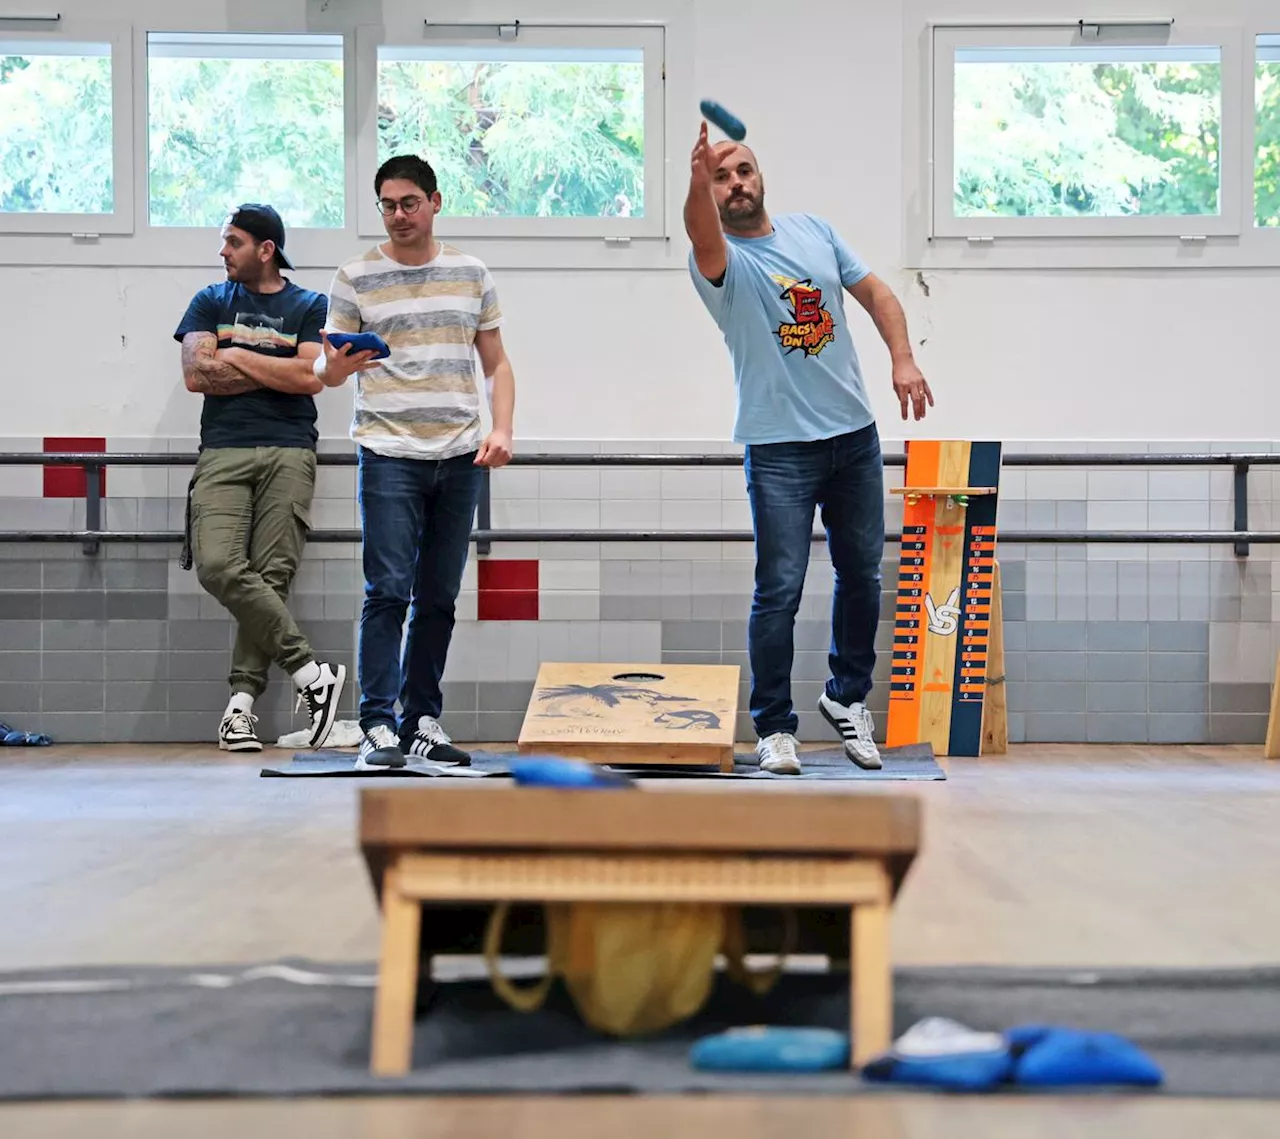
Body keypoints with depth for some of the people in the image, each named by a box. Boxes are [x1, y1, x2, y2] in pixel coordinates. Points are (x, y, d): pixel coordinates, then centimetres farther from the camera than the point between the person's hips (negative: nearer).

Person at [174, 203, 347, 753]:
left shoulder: (310, 306, 12)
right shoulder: (211, 301, 18)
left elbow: (311, 378, -3)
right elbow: (196, 374, 4)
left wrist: (237, 358, 2)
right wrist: (276, 372, 2)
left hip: (288, 453, -1)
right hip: (223, 452, 1)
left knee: (271, 573, -12)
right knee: (220, 566, -19)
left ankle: (242, 701, -9)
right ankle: (312, 672, -16)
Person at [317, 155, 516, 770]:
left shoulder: (471, 274, 11)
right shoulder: (356, 277, 3)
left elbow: (496, 362, 15)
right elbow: (328, 369, 3)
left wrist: (501, 428, -1)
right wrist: (336, 365, -22)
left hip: (460, 459, 3)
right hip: (389, 456, -3)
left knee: (439, 596, 8)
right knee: (389, 591, -9)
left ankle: (422, 720, 15)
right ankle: (377, 726, -7)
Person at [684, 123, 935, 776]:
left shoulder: (812, 230, 10)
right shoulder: (721, 261, -7)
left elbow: (874, 292, 13)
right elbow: (704, 238, -31)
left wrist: (903, 360, -3)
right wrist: (697, 181, -53)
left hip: (855, 434, 5)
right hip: (780, 447, -5)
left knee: (861, 574, 14)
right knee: (779, 590, -6)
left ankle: (848, 697, 32)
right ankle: (774, 727, 3)